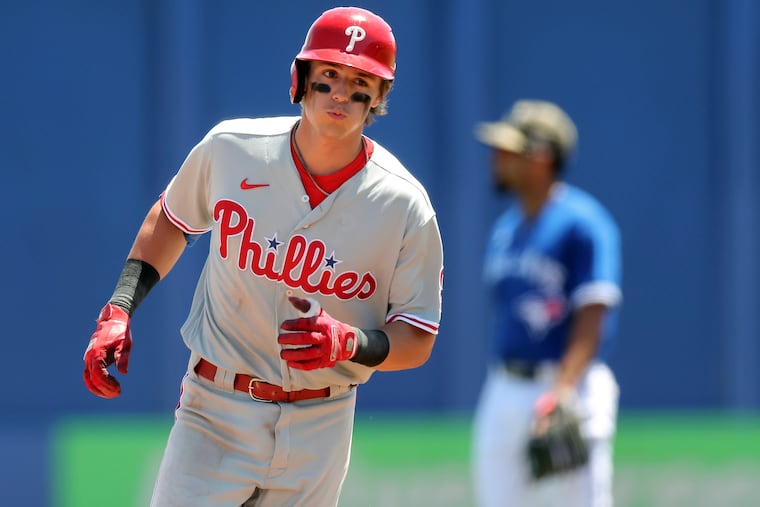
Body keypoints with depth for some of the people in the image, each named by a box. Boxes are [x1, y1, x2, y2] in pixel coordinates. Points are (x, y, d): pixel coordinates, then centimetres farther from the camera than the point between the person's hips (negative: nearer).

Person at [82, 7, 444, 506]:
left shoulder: (404, 205, -10)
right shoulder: (229, 148, -7)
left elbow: (417, 340, -5)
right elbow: (171, 220, 13)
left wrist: (349, 343, -25)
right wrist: (119, 310, 4)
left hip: (319, 427, 0)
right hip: (216, 411, 0)